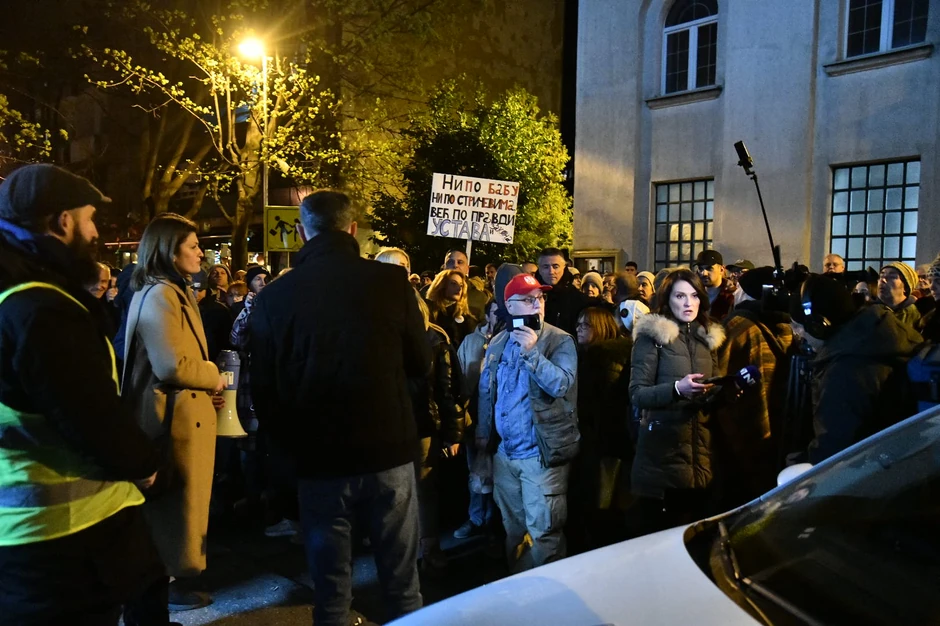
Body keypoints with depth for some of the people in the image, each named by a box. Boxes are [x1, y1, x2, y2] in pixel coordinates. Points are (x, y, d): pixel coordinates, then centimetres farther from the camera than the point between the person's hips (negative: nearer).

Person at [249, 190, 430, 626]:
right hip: (388, 450, 0)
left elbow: (264, 391, -1)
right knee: (402, 584, 15)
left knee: (330, 590, 14)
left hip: (319, 458, 1)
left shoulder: (274, 296, -7)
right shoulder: (391, 281, -8)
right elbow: (421, 363, 3)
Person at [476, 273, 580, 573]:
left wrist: (532, 352, -29)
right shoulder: (498, 343, 7)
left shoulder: (560, 341, -9)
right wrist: (483, 432, 12)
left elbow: (562, 385, -22)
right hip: (505, 451, 6)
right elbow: (486, 390, 14)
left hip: (541, 452, -6)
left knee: (543, 530, 0)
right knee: (512, 526, 20)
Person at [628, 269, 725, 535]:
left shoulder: (708, 337, 13)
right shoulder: (652, 336, -4)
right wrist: (677, 389, -24)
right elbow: (637, 394, -9)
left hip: (700, 450, 5)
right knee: (657, 532, -2)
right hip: (662, 453, -5)